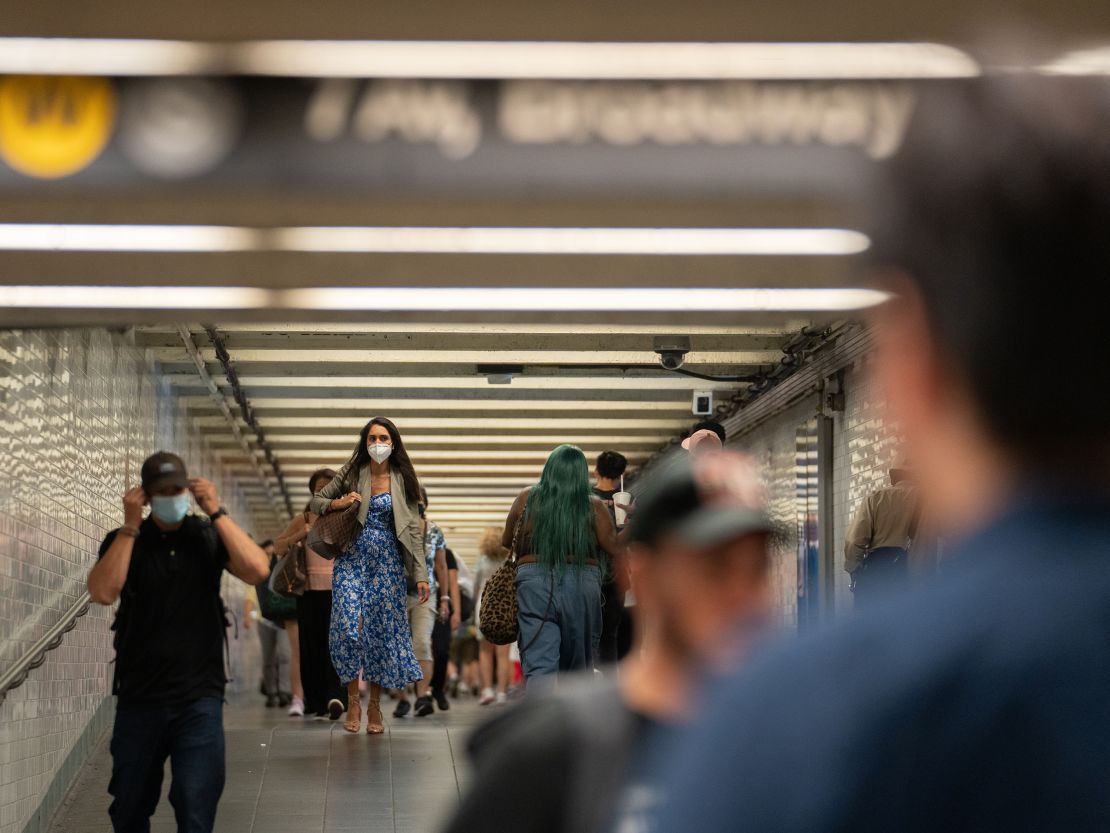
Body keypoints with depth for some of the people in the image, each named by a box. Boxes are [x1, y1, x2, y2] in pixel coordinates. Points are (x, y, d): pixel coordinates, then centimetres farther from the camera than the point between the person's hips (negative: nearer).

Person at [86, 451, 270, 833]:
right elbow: (102, 592, -15)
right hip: (138, 699, 1)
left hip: (200, 700, -1)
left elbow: (258, 570, -14)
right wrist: (131, 527, -15)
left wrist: (216, 512, -14)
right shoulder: (123, 541, 3)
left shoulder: (209, 537, 3)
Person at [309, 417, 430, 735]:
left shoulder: (403, 481, 3)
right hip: (352, 559, -1)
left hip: (388, 563, 1)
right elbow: (315, 500, 11)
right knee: (349, 628, -14)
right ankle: (353, 702, 1)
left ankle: (375, 706, 16)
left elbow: (413, 530, 2)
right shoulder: (351, 474, 4)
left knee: (383, 631, 2)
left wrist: (420, 574, -5)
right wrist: (338, 503, -10)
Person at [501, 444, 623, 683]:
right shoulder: (593, 507, 0)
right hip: (583, 584, 0)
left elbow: (506, 543, 12)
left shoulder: (527, 499, 5)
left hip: (535, 583, 0)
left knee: (539, 665, -6)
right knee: (578, 666, 15)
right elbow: (615, 549, -3)